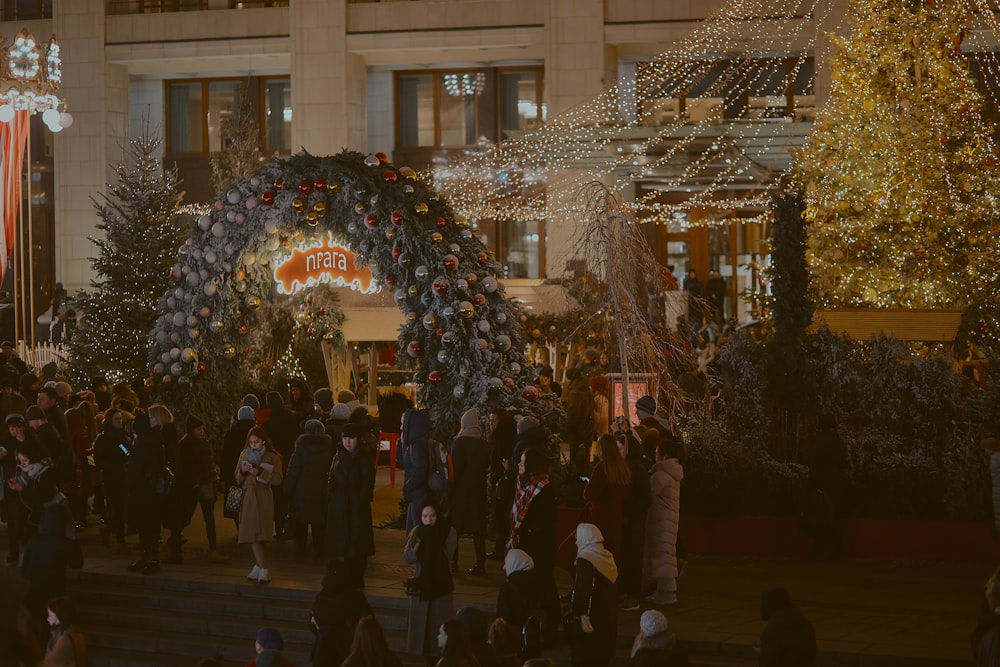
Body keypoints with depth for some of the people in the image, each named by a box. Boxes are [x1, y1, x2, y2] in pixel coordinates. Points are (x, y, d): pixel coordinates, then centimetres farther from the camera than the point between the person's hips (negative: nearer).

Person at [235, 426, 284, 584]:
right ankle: (261, 567, 6)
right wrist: (242, 471, -5)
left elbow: (278, 479, -8)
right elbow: (237, 479, 17)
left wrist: (259, 473, -17)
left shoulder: (272, 457, 0)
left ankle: (262, 569, -13)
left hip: (263, 497, -5)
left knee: (258, 533, -13)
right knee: (251, 534, 0)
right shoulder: (245, 455, 14)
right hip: (247, 498, 5)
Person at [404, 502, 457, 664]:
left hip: (441, 583, -3)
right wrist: (421, 541, -20)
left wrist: (434, 540, -24)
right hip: (420, 582, 3)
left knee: (439, 621, -4)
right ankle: (428, 656, 17)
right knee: (421, 621, 6)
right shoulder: (417, 532, -1)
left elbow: (446, 557, -18)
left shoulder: (448, 532, -9)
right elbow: (408, 558, -9)